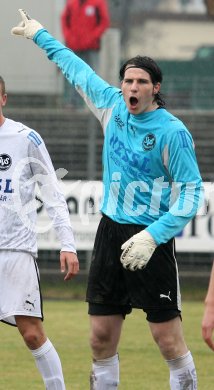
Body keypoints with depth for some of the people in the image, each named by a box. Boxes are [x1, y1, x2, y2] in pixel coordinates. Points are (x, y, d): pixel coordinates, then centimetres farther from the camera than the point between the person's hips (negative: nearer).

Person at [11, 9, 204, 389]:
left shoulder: (172, 132, -12)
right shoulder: (113, 105, 6)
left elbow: (191, 190, -12)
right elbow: (77, 69, 23)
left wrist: (153, 236, -22)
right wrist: (41, 35, 34)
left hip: (151, 241, -6)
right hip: (110, 230, 6)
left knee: (170, 342, -9)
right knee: (101, 341, 7)